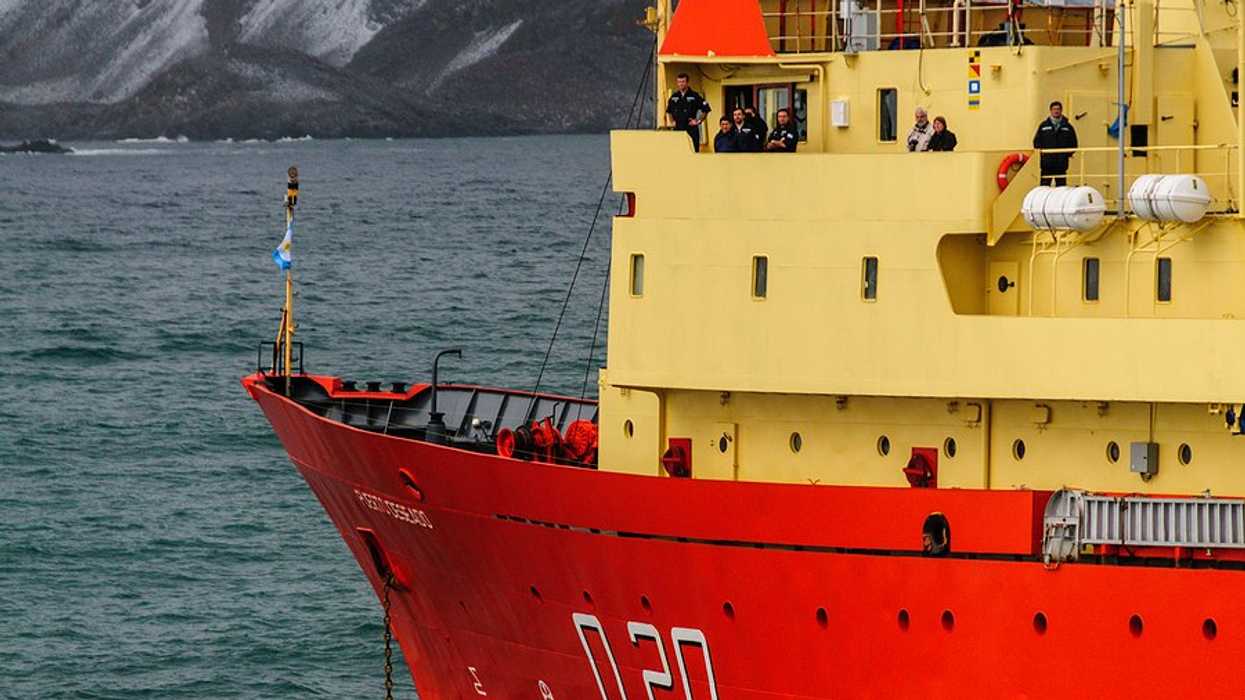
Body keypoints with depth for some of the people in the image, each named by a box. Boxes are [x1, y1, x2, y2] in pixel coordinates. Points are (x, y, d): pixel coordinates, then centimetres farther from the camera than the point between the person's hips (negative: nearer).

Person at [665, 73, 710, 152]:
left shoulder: (694, 96, -2)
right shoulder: (674, 97, 12)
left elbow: (706, 110, 0)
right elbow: (668, 112, 26)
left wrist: (698, 121, -3)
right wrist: (672, 122, 13)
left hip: (691, 128, -4)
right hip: (677, 129, 4)